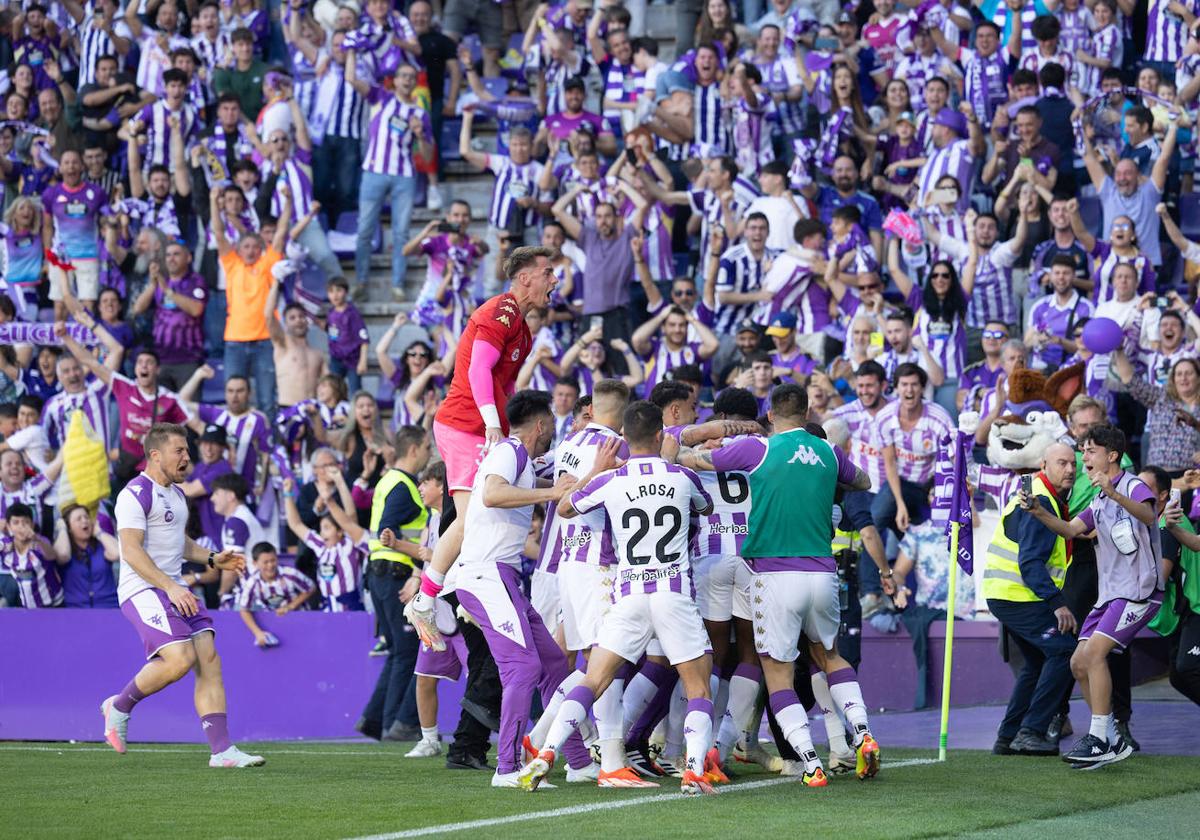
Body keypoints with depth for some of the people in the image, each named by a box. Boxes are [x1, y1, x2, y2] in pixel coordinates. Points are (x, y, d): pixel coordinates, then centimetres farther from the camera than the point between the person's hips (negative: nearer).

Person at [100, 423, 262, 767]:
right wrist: (170, 587, -25)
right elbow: (132, 551, -18)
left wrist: (213, 559, 16)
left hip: (175, 590, 9)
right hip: (143, 590, -9)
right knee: (180, 659, -23)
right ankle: (119, 706, 1)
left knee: (208, 658, -5)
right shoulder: (136, 494, -11)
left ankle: (222, 750, -8)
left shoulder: (175, 493, 19)